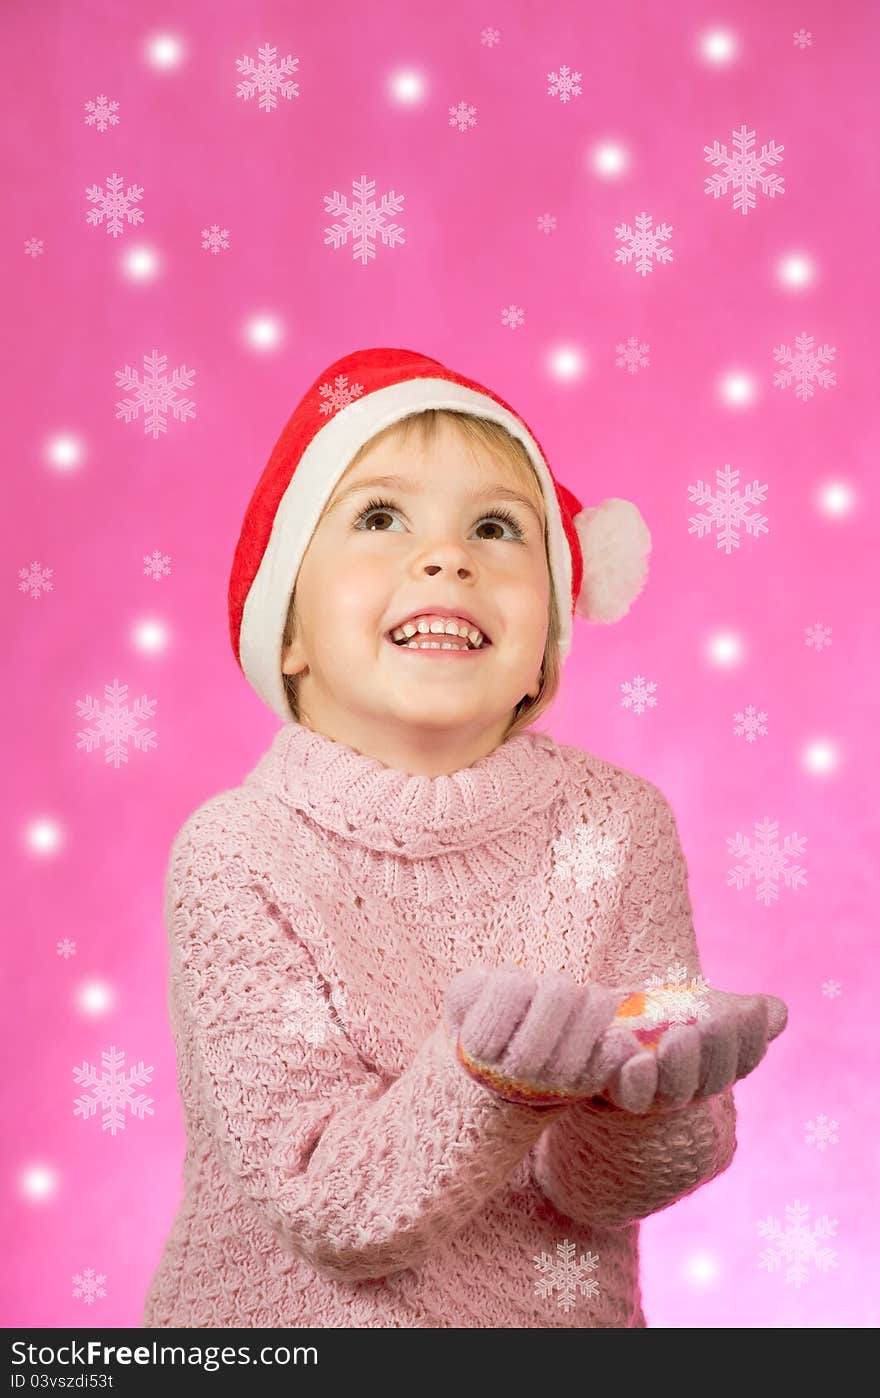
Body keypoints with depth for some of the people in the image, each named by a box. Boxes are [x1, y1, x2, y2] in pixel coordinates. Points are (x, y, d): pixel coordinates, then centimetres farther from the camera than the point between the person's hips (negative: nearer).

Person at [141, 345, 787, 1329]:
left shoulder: (617, 823, -8)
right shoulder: (235, 854, -14)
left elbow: (593, 1192, -7)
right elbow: (333, 1213, -17)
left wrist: (639, 1092, -25)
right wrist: (491, 1080, -32)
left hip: (564, 1317, 2)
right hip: (286, 1317, -2)